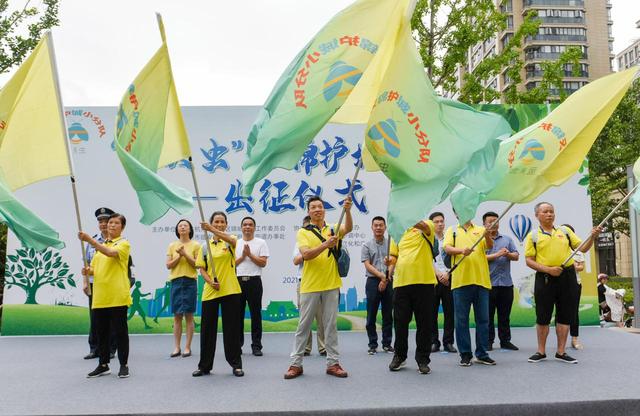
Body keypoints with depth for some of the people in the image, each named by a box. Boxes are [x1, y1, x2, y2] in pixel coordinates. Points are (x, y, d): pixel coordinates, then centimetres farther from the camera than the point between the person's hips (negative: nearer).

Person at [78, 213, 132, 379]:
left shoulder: (124, 244, -3)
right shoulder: (100, 245, 18)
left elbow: (111, 252, -24)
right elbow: (94, 268, 21)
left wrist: (89, 240, -30)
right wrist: (88, 271, -3)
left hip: (117, 297, -6)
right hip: (99, 297, 6)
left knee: (120, 331, 0)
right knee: (101, 332, 11)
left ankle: (124, 365, 10)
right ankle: (103, 365, 21)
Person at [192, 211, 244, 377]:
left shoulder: (230, 241, 2)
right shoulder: (206, 245, 10)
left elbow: (231, 240, -24)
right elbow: (202, 268, 8)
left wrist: (211, 229, -39)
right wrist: (210, 281, -12)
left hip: (230, 290, -2)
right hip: (210, 292, 3)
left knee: (232, 327, 2)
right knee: (207, 328, 6)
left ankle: (236, 364, 13)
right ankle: (205, 365, 18)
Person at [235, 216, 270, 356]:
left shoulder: (261, 243, 4)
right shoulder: (235, 243, 11)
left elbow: (263, 263, -5)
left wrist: (250, 254, -10)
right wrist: (242, 256, -8)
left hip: (254, 281, -2)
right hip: (238, 280, 2)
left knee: (256, 313, 1)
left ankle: (256, 346, 7)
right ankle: (237, 344, 17)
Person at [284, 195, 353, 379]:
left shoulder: (333, 229, 7)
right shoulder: (303, 232, 0)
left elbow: (348, 228, -15)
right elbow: (306, 255, -15)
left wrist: (347, 210, -34)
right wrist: (326, 244, -30)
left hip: (331, 285, 2)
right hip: (310, 286, -2)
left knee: (331, 325, 7)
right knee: (304, 325, 6)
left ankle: (333, 363, 15)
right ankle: (296, 363, 14)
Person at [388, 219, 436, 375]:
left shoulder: (427, 227, 5)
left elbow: (424, 226, -20)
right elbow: (394, 255, 17)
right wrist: (390, 260, -3)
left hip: (424, 281, -3)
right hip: (401, 282, 3)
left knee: (424, 322, 4)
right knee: (400, 321, 8)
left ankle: (423, 359, 16)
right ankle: (399, 356, 25)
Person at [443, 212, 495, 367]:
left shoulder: (481, 230, 14)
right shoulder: (452, 230, 11)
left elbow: (489, 246, -3)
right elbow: (447, 248, -4)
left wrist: (487, 235, -26)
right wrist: (462, 250, -23)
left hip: (481, 280, 2)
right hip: (460, 280, -1)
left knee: (483, 319, 6)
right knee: (461, 319, 2)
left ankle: (481, 354, 16)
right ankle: (465, 354, 11)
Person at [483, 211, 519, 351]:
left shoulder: (507, 239, 15)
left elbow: (516, 256, 9)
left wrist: (508, 254, -12)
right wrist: (497, 255, -15)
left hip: (506, 283, 4)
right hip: (488, 283, -4)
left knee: (505, 315, 10)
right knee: (488, 315, 2)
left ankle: (505, 340, 18)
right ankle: (488, 341, 9)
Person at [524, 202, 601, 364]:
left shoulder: (565, 231, 11)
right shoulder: (533, 235, 2)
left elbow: (582, 248, 10)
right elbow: (529, 261, -3)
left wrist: (592, 237, -8)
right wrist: (548, 269, -15)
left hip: (567, 277, 3)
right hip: (545, 279, -3)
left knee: (565, 315, 6)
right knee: (543, 316, 2)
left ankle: (561, 352, 16)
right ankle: (541, 351, 15)